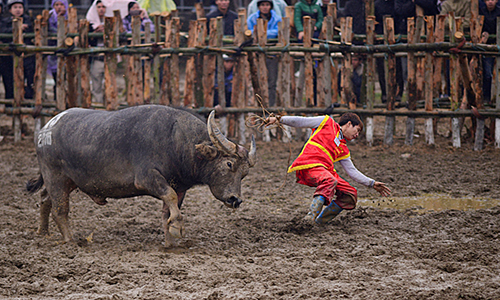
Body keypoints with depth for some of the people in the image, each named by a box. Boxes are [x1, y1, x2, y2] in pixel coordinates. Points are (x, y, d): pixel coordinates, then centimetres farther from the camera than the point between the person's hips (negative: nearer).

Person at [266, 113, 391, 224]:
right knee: (330, 181, -36)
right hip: (308, 165, -7)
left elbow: (352, 171, 28)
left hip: (325, 170, 7)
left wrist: (372, 183, 22)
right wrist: (278, 119, 8)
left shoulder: (343, 150, 28)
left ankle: (321, 221, -3)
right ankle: (311, 216, -48)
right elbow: (300, 122, 14)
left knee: (350, 194, -2)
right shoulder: (327, 123, 15)